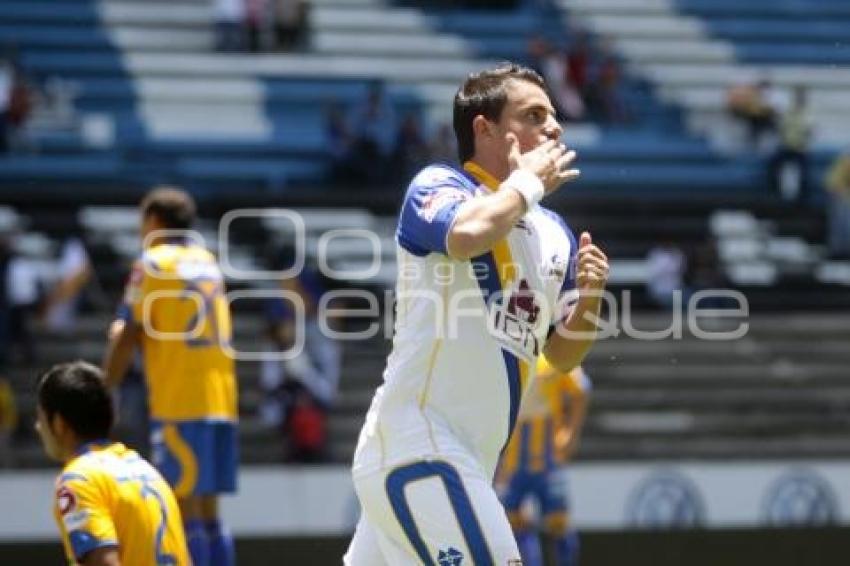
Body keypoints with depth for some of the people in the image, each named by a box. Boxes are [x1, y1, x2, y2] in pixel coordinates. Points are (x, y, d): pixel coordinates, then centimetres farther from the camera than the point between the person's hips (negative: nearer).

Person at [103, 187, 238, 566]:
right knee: (208, 510, 9)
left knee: (185, 509, -8)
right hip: (221, 400, 7)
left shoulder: (153, 263, -4)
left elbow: (129, 336, -7)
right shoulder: (208, 262, 17)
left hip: (179, 404, -7)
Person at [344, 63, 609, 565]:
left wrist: (588, 300, -1)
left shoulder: (555, 234, 16)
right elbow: (468, 234, -29)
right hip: (416, 443, -8)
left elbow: (562, 356, 20)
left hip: (469, 460, 8)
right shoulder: (438, 186, -5)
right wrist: (528, 181, -11)